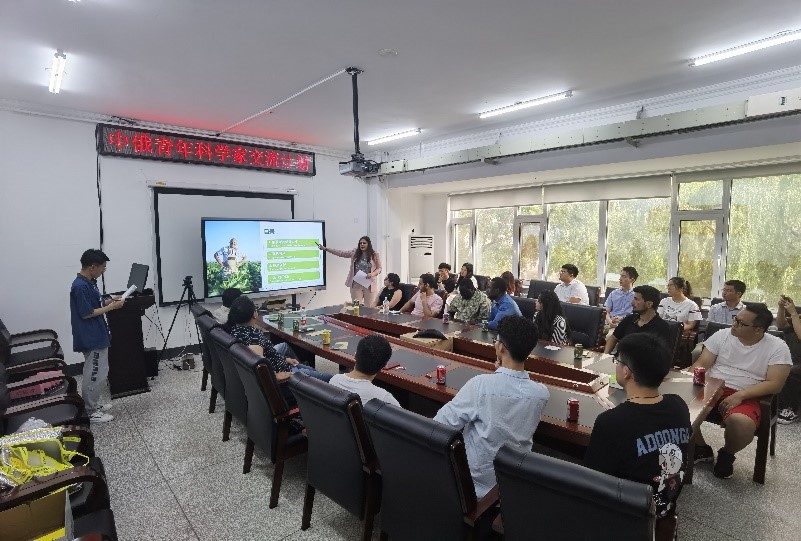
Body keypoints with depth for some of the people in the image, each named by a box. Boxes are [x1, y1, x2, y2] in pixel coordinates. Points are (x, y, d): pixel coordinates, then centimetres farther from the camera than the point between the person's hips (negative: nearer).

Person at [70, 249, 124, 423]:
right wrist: (111, 307, -14)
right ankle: (90, 412, 11)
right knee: (94, 375, -1)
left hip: (97, 337, 10)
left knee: (99, 373, 19)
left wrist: (109, 303, 6)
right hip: (91, 339, -10)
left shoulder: (89, 282, 9)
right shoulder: (80, 286, -21)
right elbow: (86, 313, -21)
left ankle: (94, 405, 31)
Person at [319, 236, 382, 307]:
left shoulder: (374, 255, -1)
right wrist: (325, 248, -3)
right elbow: (340, 253, 2)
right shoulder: (354, 253, 3)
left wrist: (372, 274, -17)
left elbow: (379, 268, 4)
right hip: (356, 285, 2)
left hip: (369, 285, -1)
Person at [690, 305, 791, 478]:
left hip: (745, 397, -3)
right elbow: (701, 365, 4)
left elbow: (774, 384, -9)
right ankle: (701, 449, 5)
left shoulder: (777, 347, -2)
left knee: (741, 423, -37)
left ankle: (727, 455, 2)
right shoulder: (722, 335, 5)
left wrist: (739, 395, -22)